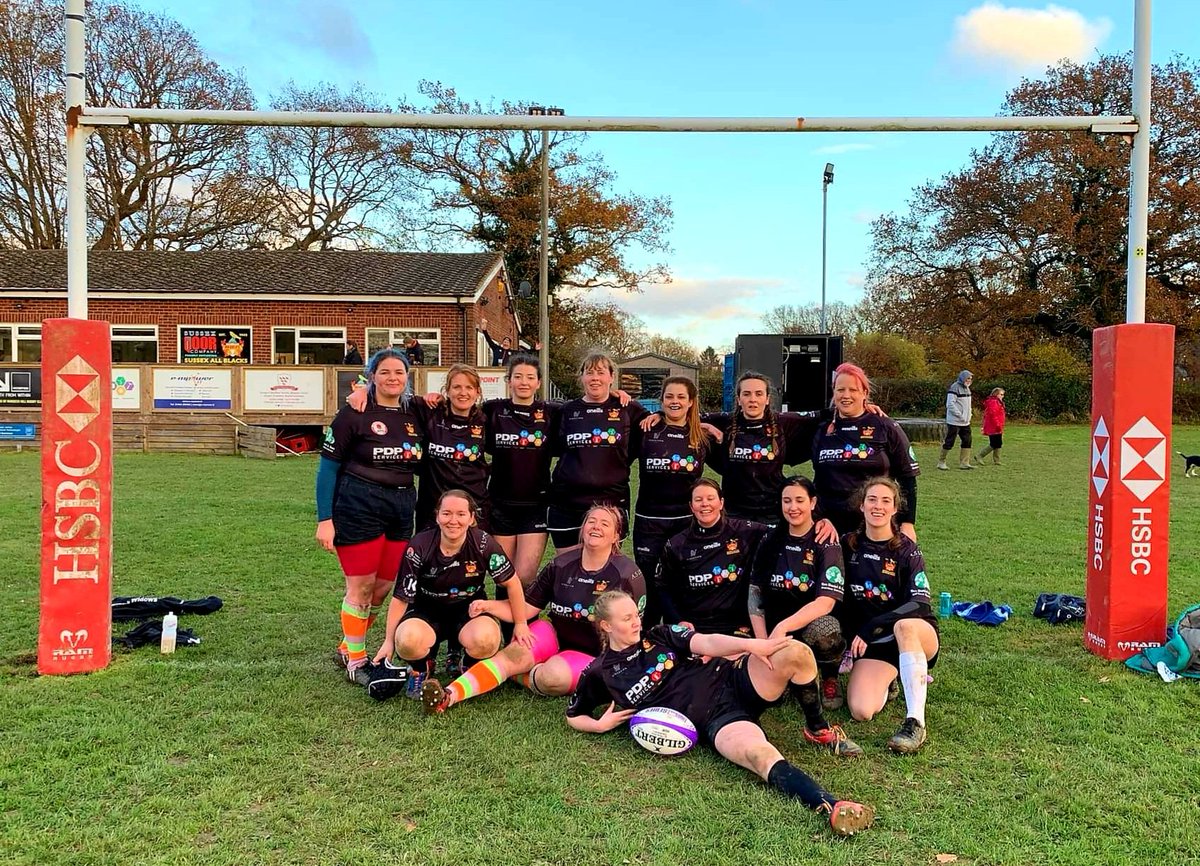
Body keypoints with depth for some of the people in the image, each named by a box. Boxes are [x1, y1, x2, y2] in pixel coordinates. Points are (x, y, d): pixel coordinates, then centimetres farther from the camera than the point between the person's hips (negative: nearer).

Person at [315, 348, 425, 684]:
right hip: (358, 509, -5)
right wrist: (324, 519, -10)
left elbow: (421, 463, 19)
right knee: (361, 587, 2)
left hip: (402, 511, 5)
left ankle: (347, 648, 32)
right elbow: (327, 467, -5)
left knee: (384, 587, 11)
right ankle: (355, 660, 20)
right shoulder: (354, 414, -6)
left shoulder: (415, 414, 9)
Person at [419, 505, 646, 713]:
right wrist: (488, 606, -14)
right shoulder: (561, 565, -2)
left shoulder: (627, 574, -11)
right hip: (554, 634, 3)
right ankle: (449, 696, -36)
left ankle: (513, 676, -3)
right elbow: (526, 608, -1)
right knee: (514, 654, -25)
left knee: (553, 675, -33)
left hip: (591, 653, -3)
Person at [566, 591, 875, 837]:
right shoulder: (600, 674, 7)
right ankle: (832, 807, -48)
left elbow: (706, 643, -2)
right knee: (762, 756, -35)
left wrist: (749, 645, -20)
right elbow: (573, 716, 20)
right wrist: (600, 725, -2)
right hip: (712, 722, -3)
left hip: (730, 681, 4)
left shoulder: (659, 636, 12)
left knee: (794, 653, -23)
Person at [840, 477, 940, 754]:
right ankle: (891, 679, 13)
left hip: (917, 636, -3)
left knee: (904, 625, -39)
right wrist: (850, 636, -3)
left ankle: (916, 723, -32)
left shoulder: (907, 550, -8)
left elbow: (921, 604, -19)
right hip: (872, 643, 3)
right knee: (861, 711, -22)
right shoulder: (849, 545, 1)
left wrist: (870, 628, -26)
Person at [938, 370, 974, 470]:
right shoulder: (955, 387, -14)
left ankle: (964, 463, 11)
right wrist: (960, 415, -20)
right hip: (954, 421, -9)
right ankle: (941, 462, 9)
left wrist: (969, 415, 10)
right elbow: (950, 404, -20)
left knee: (967, 441, 6)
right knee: (949, 442, -2)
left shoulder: (967, 388, 15)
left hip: (965, 422, 9)